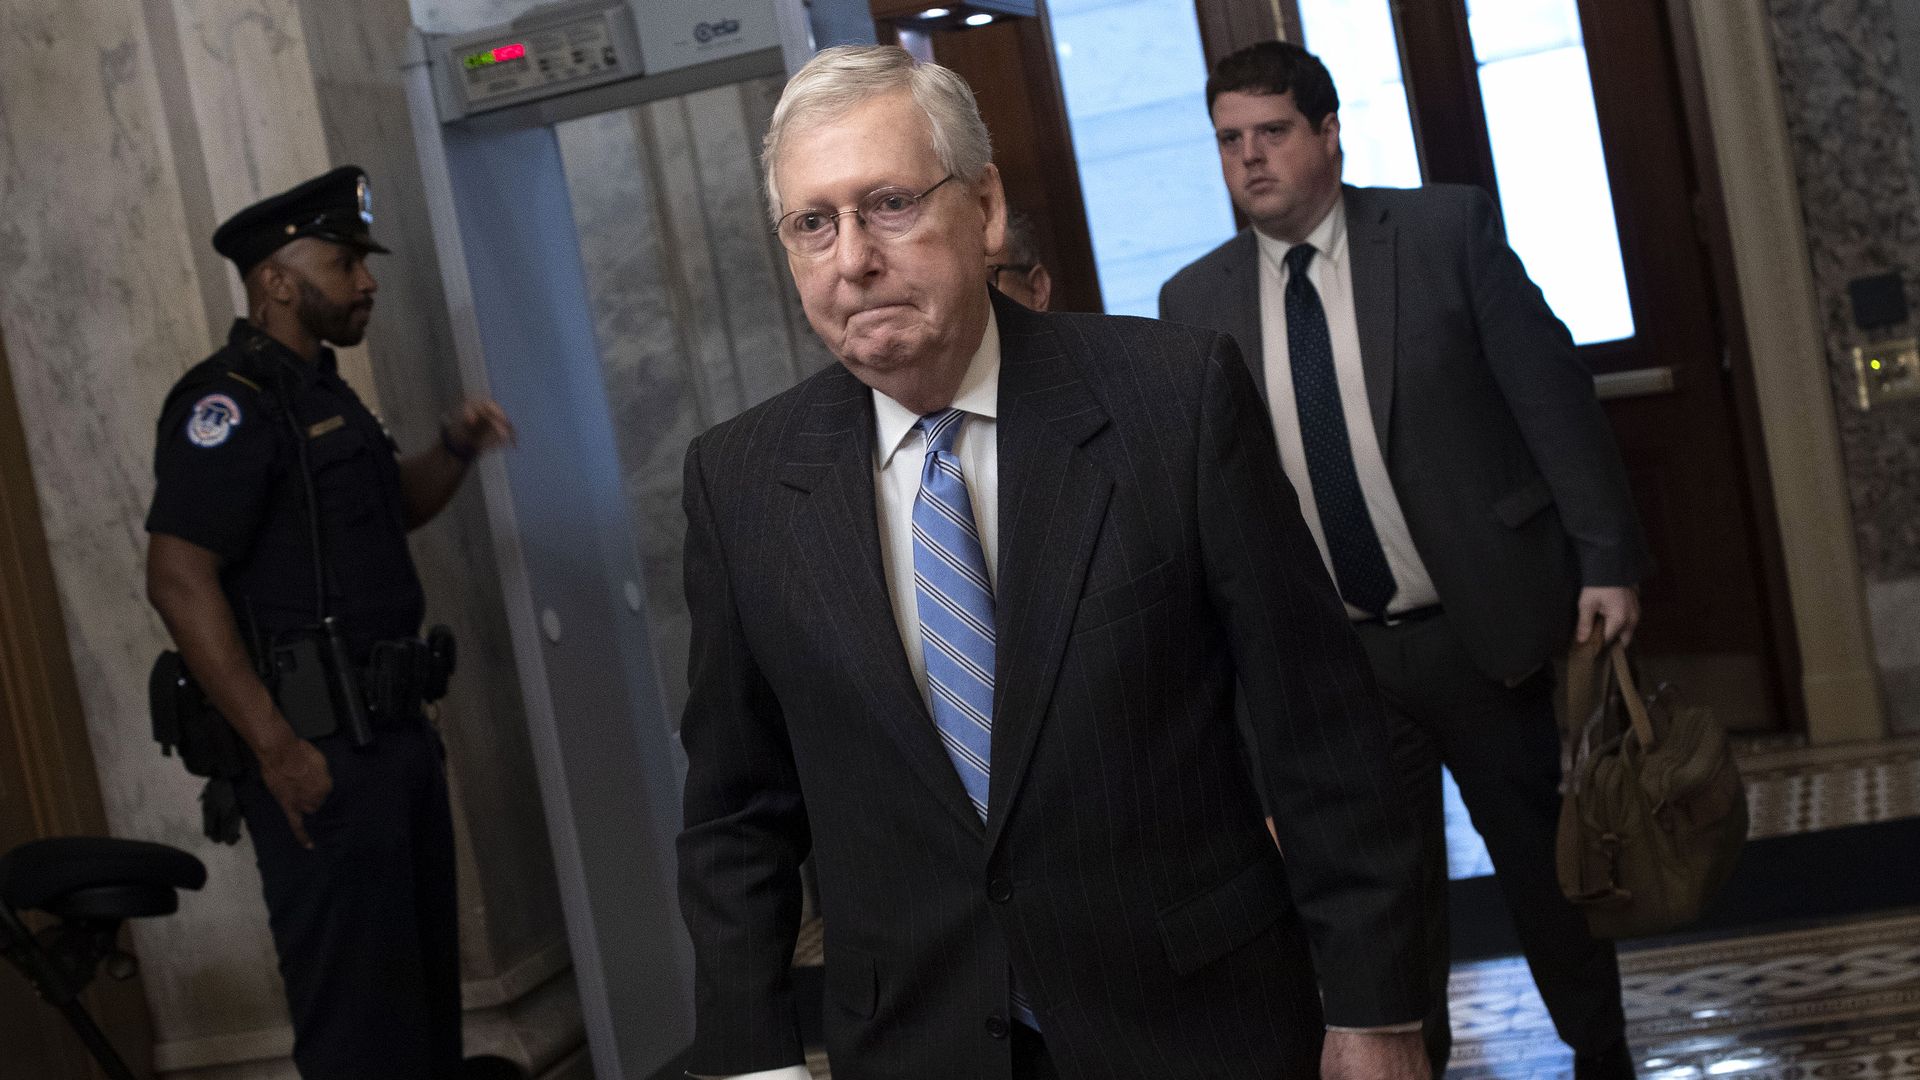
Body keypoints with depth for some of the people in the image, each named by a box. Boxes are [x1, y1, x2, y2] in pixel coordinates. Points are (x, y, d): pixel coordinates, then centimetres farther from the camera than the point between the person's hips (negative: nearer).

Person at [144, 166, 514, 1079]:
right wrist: (275, 748, -24)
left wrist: (456, 448, 8)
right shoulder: (229, 400, -13)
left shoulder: (320, 391, 15)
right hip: (320, 751, -10)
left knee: (426, 979, 17)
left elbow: (391, 510, 30)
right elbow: (179, 580, -22)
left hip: (392, 728, 10)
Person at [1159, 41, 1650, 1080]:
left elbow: (1551, 391, -4)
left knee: (1546, 865, 14)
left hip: (1487, 630, -1)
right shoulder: (1195, 301, 2)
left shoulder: (1448, 228, -4)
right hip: (1329, 655, 1)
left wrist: (1607, 561, -7)